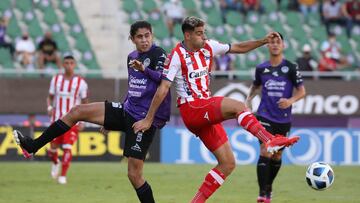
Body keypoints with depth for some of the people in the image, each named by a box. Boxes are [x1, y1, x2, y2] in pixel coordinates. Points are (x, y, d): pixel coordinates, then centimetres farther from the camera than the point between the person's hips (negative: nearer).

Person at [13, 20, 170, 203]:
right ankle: (32, 147, 9)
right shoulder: (132, 57, 12)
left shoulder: (158, 54, -11)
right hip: (128, 111, 8)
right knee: (77, 112, 2)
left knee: (134, 174, -10)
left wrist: (145, 70, -50)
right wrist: (112, 119, 29)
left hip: (146, 119, -8)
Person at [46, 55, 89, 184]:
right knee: (53, 147, 1)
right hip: (57, 119, 2)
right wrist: (49, 107, -9)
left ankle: (63, 176, -7)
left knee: (67, 148, -14)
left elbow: (85, 103, 4)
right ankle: (55, 163, 35)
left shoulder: (81, 82, -1)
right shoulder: (56, 79, 4)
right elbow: (50, 97, 13)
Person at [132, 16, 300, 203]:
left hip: (207, 113, 8)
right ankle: (272, 141, -40)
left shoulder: (208, 47, 9)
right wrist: (148, 119, -10)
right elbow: (163, 88, -10)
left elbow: (238, 48, 17)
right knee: (237, 106, -29)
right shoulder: (177, 56, -9)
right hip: (191, 109, -8)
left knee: (228, 164, 2)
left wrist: (264, 41, 5)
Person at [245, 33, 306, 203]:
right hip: (265, 117, -1)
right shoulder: (261, 68, 3)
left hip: (283, 119, 1)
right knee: (265, 153, -15)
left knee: (277, 156, 11)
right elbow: (255, 86, 23)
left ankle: (269, 188, 33)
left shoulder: (291, 68, -3)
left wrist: (291, 100, -19)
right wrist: (248, 100, 7)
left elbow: (301, 91, 0)